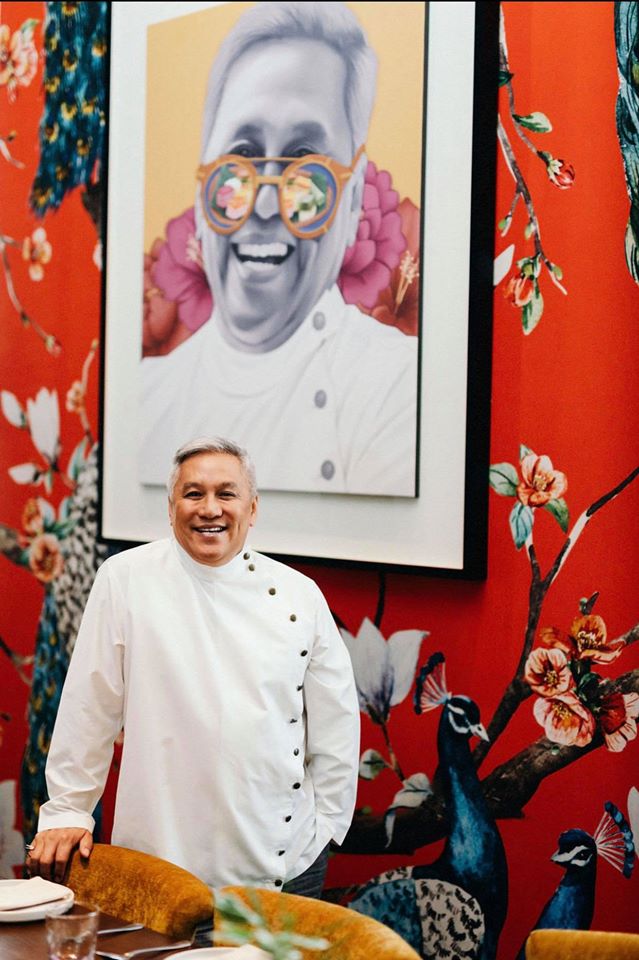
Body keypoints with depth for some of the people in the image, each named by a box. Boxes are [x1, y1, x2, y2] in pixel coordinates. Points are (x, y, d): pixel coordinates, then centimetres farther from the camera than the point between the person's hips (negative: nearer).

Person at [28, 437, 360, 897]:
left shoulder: (299, 595, 2)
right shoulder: (127, 578, -3)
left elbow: (335, 722, 8)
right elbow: (89, 705, -1)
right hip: (161, 855, -2)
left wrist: (325, 822, 7)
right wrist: (66, 812, 1)